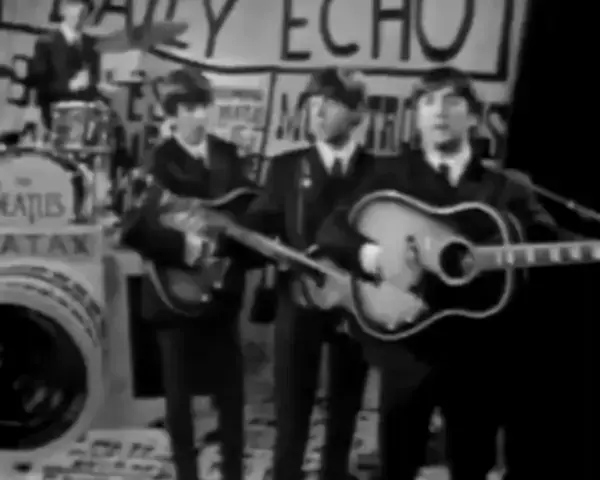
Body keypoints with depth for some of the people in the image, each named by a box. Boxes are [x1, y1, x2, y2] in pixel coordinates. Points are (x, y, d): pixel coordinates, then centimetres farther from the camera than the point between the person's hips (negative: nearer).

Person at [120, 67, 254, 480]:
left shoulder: (227, 153, 7)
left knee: (231, 385, 8)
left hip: (222, 286, 4)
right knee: (181, 389, 8)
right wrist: (181, 247, -28)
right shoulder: (157, 162, -9)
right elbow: (135, 229, -20)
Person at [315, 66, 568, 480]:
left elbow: (549, 242, 0)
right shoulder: (392, 177, 5)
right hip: (407, 342, -1)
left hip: (477, 348, 2)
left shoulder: (506, 186, 8)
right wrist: (366, 252, -22)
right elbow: (330, 231, -3)